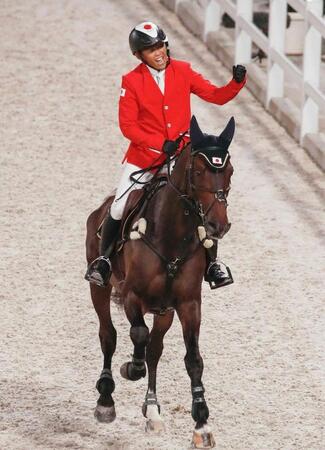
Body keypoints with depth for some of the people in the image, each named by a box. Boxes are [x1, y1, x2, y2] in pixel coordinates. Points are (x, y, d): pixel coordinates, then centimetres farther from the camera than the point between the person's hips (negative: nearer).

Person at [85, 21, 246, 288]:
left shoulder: (183, 72, -1)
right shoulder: (132, 82, -8)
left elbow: (216, 96, 1)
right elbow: (127, 125, -8)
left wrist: (237, 82, -18)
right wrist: (160, 144, -18)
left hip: (181, 154, 2)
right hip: (144, 156, -2)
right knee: (119, 209, -5)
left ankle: (211, 264, 12)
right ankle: (104, 259, 16)